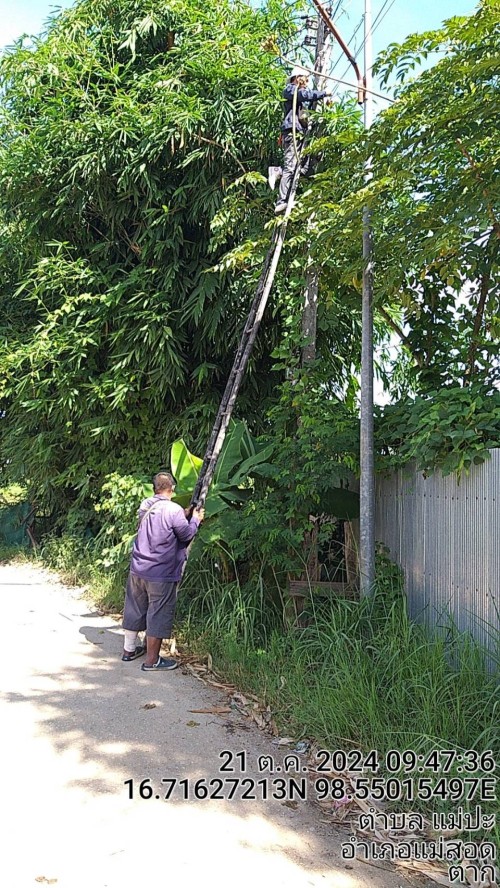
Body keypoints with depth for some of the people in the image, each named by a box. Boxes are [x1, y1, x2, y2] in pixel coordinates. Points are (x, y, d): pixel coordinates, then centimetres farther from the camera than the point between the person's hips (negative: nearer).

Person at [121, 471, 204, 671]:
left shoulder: (145, 506, 5)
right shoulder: (174, 510, -17)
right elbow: (186, 535, -9)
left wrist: (185, 514, 16)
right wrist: (195, 519, 8)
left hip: (138, 569, 7)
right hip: (161, 574, -7)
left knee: (135, 609, 18)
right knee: (159, 615, 3)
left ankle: (129, 649, 32)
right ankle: (152, 660, 8)